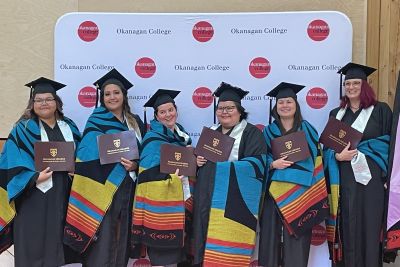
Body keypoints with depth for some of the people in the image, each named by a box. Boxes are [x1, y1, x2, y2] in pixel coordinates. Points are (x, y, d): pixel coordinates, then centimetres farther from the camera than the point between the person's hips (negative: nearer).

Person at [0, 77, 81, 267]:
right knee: (35, 240, -1)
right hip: (34, 194, -4)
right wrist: (35, 178, -20)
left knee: (58, 237, 9)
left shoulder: (68, 127, 12)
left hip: (64, 193, 4)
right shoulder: (23, 129, -1)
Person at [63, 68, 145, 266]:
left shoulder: (136, 122, 12)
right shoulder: (96, 121, -1)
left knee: (122, 238, 11)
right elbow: (88, 156, -8)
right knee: (102, 238, -5)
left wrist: (135, 165, -8)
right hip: (103, 188, -4)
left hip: (128, 188, 5)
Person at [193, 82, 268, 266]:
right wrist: (198, 161, -1)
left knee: (228, 249, -7)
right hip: (207, 199, 6)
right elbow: (199, 157, 24)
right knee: (208, 245, 7)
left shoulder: (251, 133, -1)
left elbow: (256, 164, -13)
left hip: (234, 200, -6)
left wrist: (220, 165, -20)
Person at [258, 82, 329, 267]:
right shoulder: (268, 131, 7)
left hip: (300, 190, -1)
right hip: (274, 190, 1)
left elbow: (316, 159, 2)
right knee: (272, 229, 2)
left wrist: (316, 191, -7)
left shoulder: (307, 129, 5)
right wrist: (273, 164, -16)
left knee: (297, 231, 1)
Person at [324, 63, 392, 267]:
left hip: (371, 177, -2)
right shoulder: (336, 114, 14)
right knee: (347, 226, 2)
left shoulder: (380, 110, 5)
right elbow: (328, 147, 10)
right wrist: (338, 156, -12)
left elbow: (389, 143, -2)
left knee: (370, 226, -2)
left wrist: (358, 150, -11)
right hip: (343, 179, 2)